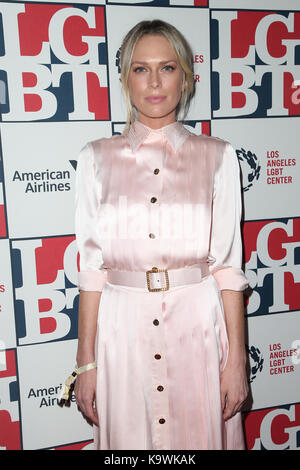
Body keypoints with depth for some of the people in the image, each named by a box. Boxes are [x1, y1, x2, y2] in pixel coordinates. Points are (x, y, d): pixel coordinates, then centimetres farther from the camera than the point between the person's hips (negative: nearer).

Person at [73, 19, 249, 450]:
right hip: (123, 329, 1)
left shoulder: (217, 156, 0)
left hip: (197, 326, 0)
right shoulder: (98, 158, 2)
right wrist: (86, 362, -1)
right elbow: (92, 266, 0)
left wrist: (236, 358, -3)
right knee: (129, 436, 15)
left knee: (201, 434, 14)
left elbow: (228, 265, -1)